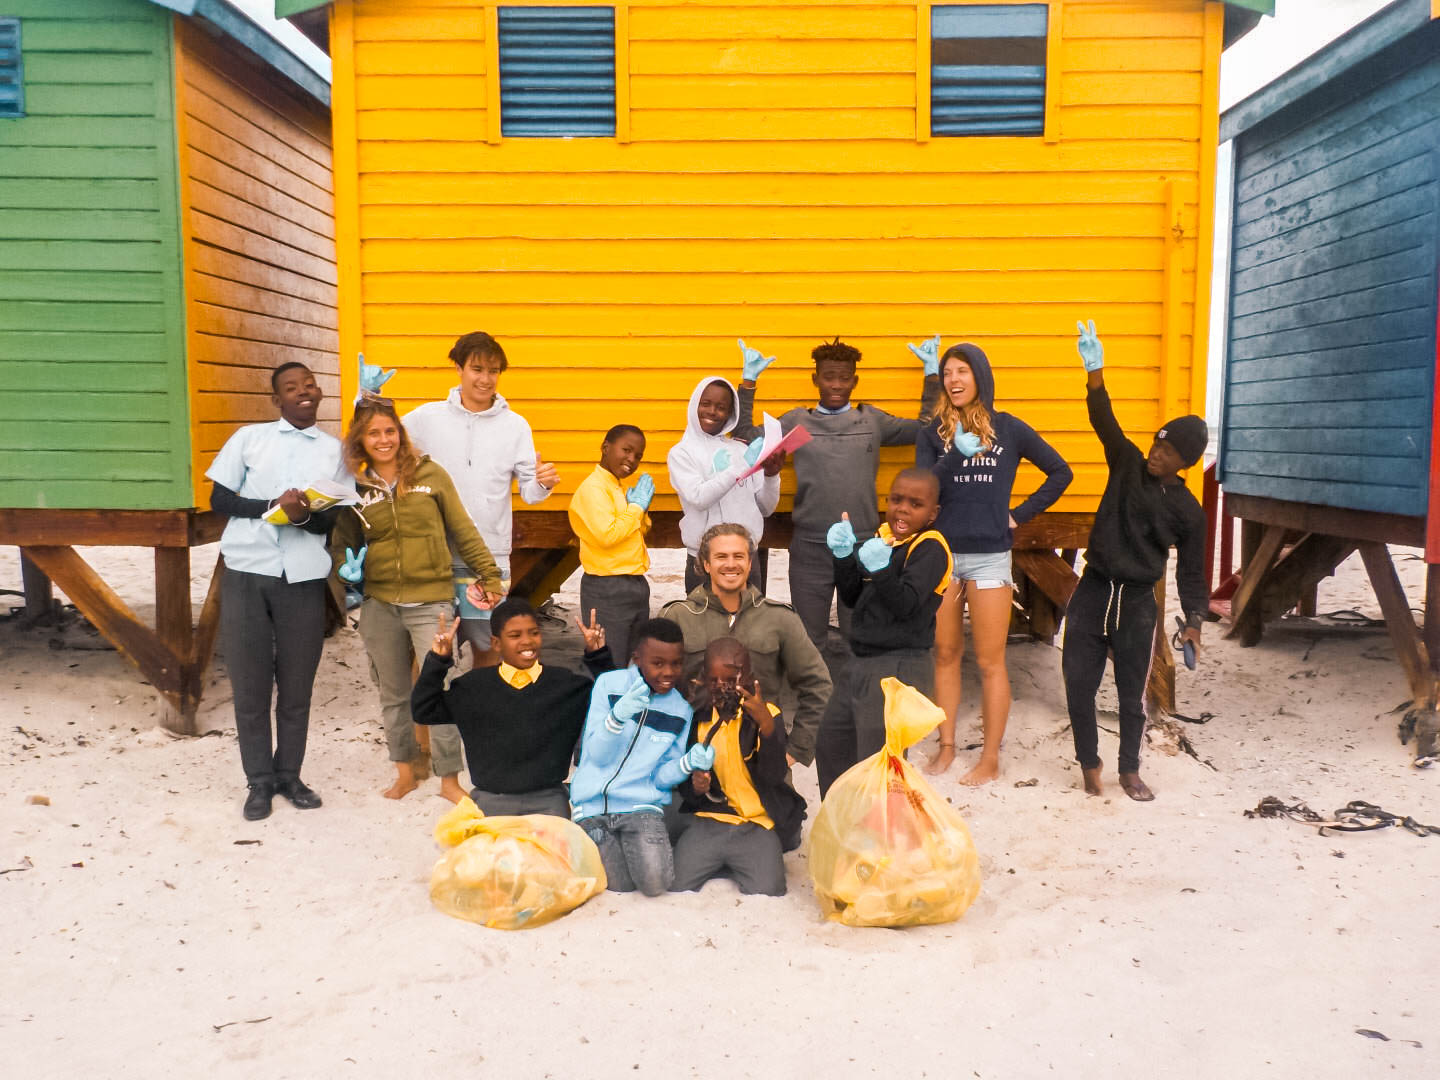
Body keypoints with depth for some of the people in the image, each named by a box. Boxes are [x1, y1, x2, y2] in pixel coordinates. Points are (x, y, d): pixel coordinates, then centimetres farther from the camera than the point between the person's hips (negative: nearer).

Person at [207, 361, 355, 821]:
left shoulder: (334, 449, 10)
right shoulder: (249, 437, 8)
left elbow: (336, 519, 5)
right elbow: (219, 498, 3)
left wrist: (305, 516, -16)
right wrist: (273, 505, -12)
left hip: (303, 579, 1)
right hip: (246, 575, 0)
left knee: (297, 685, 6)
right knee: (250, 685, 3)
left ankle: (289, 774, 23)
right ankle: (260, 781, 17)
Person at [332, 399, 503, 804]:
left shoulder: (430, 475, -1)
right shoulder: (354, 487, 5)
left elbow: (462, 531, 3)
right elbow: (343, 542, 15)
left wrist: (489, 574, 1)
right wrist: (347, 569, -6)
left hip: (430, 602, -3)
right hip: (378, 605, 3)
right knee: (393, 694, 14)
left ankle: (449, 778, 11)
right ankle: (405, 772, 31)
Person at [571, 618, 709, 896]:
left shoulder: (681, 712, 2)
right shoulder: (610, 684, -4)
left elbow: (661, 777, 2)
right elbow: (598, 755, -8)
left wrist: (689, 763, -20)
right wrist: (617, 716, -27)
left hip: (641, 805, 1)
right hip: (592, 802, -1)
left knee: (656, 884, -18)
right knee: (621, 886, -11)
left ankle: (655, 845, 13)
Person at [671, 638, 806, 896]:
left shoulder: (766, 715, -2)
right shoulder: (696, 716, 4)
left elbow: (775, 776, -16)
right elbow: (685, 786, 13)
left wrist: (767, 725, -30)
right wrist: (695, 788, -12)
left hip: (757, 826, -2)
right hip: (708, 821, 2)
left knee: (767, 895, -21)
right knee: (675, 889, -16)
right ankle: (722, 866, 13)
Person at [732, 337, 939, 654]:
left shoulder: (873, 420, 6)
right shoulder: (796, 421, 4)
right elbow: (745, 437, 2)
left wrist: (932, 377, 8)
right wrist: (748, 383, -1)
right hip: (810, 549, 0)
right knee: (807, 639, 12)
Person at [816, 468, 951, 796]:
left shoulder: (930, 548, -13)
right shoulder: (882, 538, 10)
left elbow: (906, 604, -24)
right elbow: (853, 598, 12)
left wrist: (880, 569, -40)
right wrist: (845, 556, -3)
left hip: (898, 670, -9)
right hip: (861, 662, 9)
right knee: (831, 746, 22)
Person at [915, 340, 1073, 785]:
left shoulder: (1009, 428, 1)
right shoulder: (933, 433, 4)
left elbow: (1060, 472, 8)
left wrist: (1020, 515, 1)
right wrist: (956, 453, -23)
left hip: (989, 557, -2)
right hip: (941, 554, 2)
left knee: (989, 662, 3)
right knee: (945, 655, 11)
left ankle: (990, 758, 13)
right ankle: (946, 746, 24)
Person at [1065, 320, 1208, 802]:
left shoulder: (1188, 512, -2)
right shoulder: (1127, 464, -1)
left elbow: (1191, 571, 3)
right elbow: (1104, 421, -15)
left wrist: (1194, 620, -8)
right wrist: (1095, 371, -30)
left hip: (1137, 603, -1)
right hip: (1093, 589, 1)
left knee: (1131, 692, 7)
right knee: (1079, 684, 2)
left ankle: (1130, 770, 25)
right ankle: (1090, 763, 20)